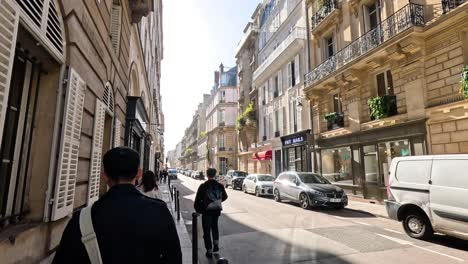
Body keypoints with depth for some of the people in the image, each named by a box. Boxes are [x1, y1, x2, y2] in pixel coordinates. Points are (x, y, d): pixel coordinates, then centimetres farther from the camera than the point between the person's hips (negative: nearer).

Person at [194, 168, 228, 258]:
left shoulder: (203, 186, -15)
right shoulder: (220, 186, -3)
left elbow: (197, 200, -15)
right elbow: (225, 197, 11)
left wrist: (198, 210, 1)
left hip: (206, 211, -4)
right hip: (217, 210, 4)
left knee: (207, 230, 10)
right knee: (215, 227, 27)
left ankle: (209, 251, 16)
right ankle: (216, 245, 22)